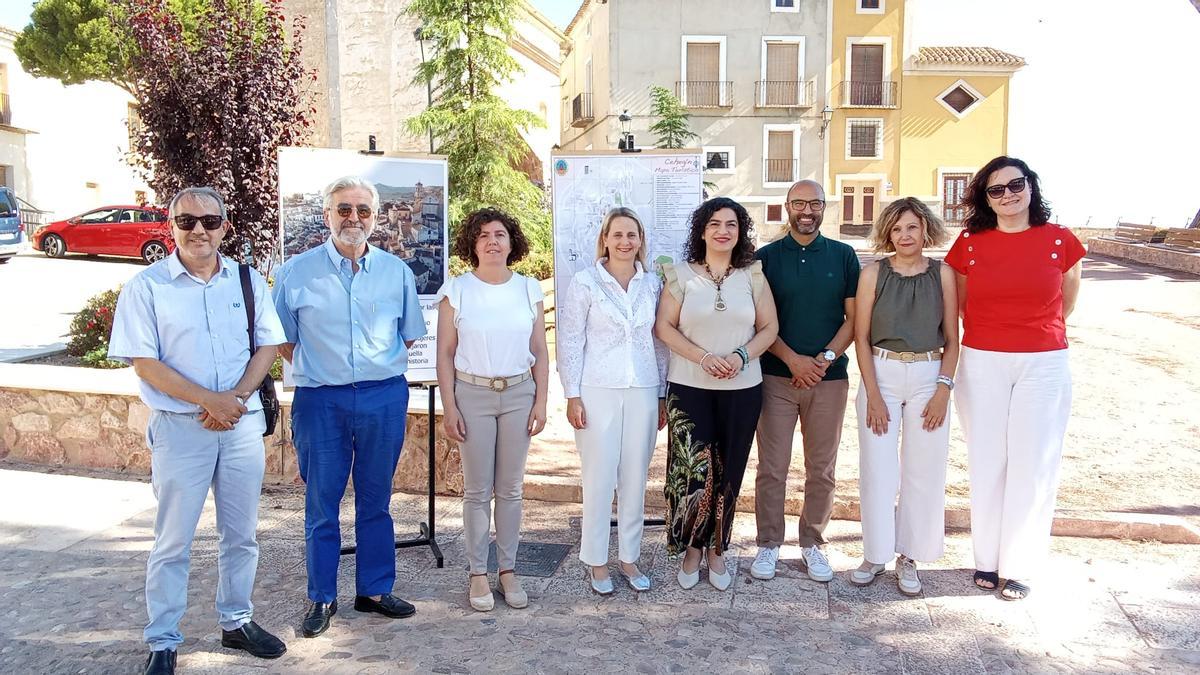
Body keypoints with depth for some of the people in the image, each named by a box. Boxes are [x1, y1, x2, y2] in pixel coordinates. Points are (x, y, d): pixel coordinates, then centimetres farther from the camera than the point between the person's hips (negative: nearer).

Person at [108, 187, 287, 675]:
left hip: (243, 421, 3)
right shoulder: (147, 286, -5)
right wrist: (210, 400, -17)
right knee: (173, 541, 6)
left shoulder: (248, 282, 5)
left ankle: (236, 621, 32)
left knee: (241, 533, 14)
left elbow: (267, 346, 5)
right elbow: (145, 363, -9)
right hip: (180, 427, -3)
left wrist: (236, 396, -11)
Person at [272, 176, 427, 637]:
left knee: (375, 499, 12)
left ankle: (374, 590, 26)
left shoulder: (397, 271, 4)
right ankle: (321, 599, 22)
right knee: (321, 502, 7)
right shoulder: (297, 272, -1)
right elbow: (281, 339, 7)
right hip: (321, 400, -1)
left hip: (384, 398, 2)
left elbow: (409, 335, 14)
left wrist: (380, 365, 8)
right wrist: (316, 370, 3)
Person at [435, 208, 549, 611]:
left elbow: (540, 352, 6)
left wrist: (540, 401, 1)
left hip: (518, 393, 2)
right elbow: (445, 354, -1)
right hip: (472, 394, -2)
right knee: (477, 490, 3)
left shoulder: (529, 289, 4)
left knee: (511, 488, 9)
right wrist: (449, 407, -6)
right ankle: (478, 573, 16)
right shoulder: (456, 291, -2)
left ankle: (508, 570, 20)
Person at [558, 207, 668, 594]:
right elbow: (570, 341, -3)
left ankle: (629, 558, 24)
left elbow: (660, 341, 11)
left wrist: (663, 395, 10)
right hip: (598, 392, -3)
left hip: (643, 392, 3)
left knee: (635, 479, 9)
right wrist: (572, 396, -7)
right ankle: (596, 562, 17)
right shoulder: (585, 282, -4)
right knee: (599, 478, 3)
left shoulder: (652, 283, 7)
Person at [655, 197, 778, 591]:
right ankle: (692, 548, 16)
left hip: (742, 389, 2)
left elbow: (769, 328, 5)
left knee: (728, 472, 8)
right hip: (689, 388, -2)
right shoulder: (681, 275, 1)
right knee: (691, 471, -5)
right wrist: (703, 357, -14)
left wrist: (742, 356, -13)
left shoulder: (752, 275, 5)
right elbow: (664, 327, -2)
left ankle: (716, 550, 25)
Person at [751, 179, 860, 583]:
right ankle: (769, 543, 16)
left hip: (829, 378, 2)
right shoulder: (766, 257, 2)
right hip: (776, 377, -1)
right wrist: (793, 360, -13)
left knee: (822, 470, 8)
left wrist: (824, 359, -9)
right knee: (772, 468, 2)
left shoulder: (843, 256, 6)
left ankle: (812, 543, 23)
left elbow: (853, 318, 4)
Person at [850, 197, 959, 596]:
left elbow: (952, 339, 4)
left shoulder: (943, 274, 2)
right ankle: (875, 553, 18)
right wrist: (873, 395, -7)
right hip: (880, 373, -1)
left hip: (929, 376, 1)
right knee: (877, 469, 2)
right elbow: (862, 338, -1)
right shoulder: (874, 273, -1)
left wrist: (943, 389, -5)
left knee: (924, 471, 4)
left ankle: (909, 556, 20)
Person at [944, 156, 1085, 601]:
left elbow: (1066, 301, 15)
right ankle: (987, 559, 20)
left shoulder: (1060, 241, -1)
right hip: (982, 364, 1)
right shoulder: (970, 243, -1)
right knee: (986, 463, 7)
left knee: (1032, 467, 3)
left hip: (1043, 365, 0)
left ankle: (1018, 567, 15)